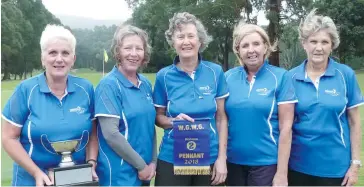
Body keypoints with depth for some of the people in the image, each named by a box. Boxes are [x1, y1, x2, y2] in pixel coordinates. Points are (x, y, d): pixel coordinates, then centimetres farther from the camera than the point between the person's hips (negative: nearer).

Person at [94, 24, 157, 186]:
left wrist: (153, 162, 2)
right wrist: (141, 165, -13)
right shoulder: (109, 85, -14)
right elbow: (110, 133, -19)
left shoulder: (146, 84, 5)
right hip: (119, 173, -6)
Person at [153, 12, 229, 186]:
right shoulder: (164, 76, -5)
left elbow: (221, 118, 0)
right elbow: (158, 117, 4)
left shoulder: (215, 72, -4)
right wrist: (174, 121, -17)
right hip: (172, 160, 0)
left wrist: (222, 158, -3)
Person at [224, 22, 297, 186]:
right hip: (233, 161, 3)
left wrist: (282, 172, -10)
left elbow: (286, 127, -9)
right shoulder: (228, 77, 0)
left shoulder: (280, 77, -7)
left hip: (266, 163, -3)